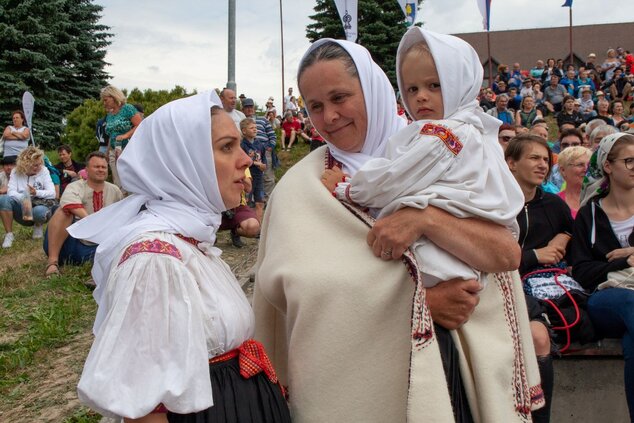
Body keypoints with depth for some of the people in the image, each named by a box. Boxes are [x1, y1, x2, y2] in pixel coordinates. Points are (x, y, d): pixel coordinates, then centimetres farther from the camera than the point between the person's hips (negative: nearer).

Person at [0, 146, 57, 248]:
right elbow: (11, 192, -17)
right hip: (22, 210, 2)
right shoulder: (16, 172, -2)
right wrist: (23, 199, -37)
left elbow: (52, 193, -11)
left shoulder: (43, 170, -5)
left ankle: (38, 226, -1)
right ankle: (9, 234, -14)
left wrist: (36, 193, -29)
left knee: (39, 211, -39)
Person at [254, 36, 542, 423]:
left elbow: (508, 254, -8)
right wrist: (422, 299, -17)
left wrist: (426, 219, -21)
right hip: (350, 380, -1)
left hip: (441, 364, 2)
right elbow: (317, 290, -13)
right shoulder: (303, 187, -4)